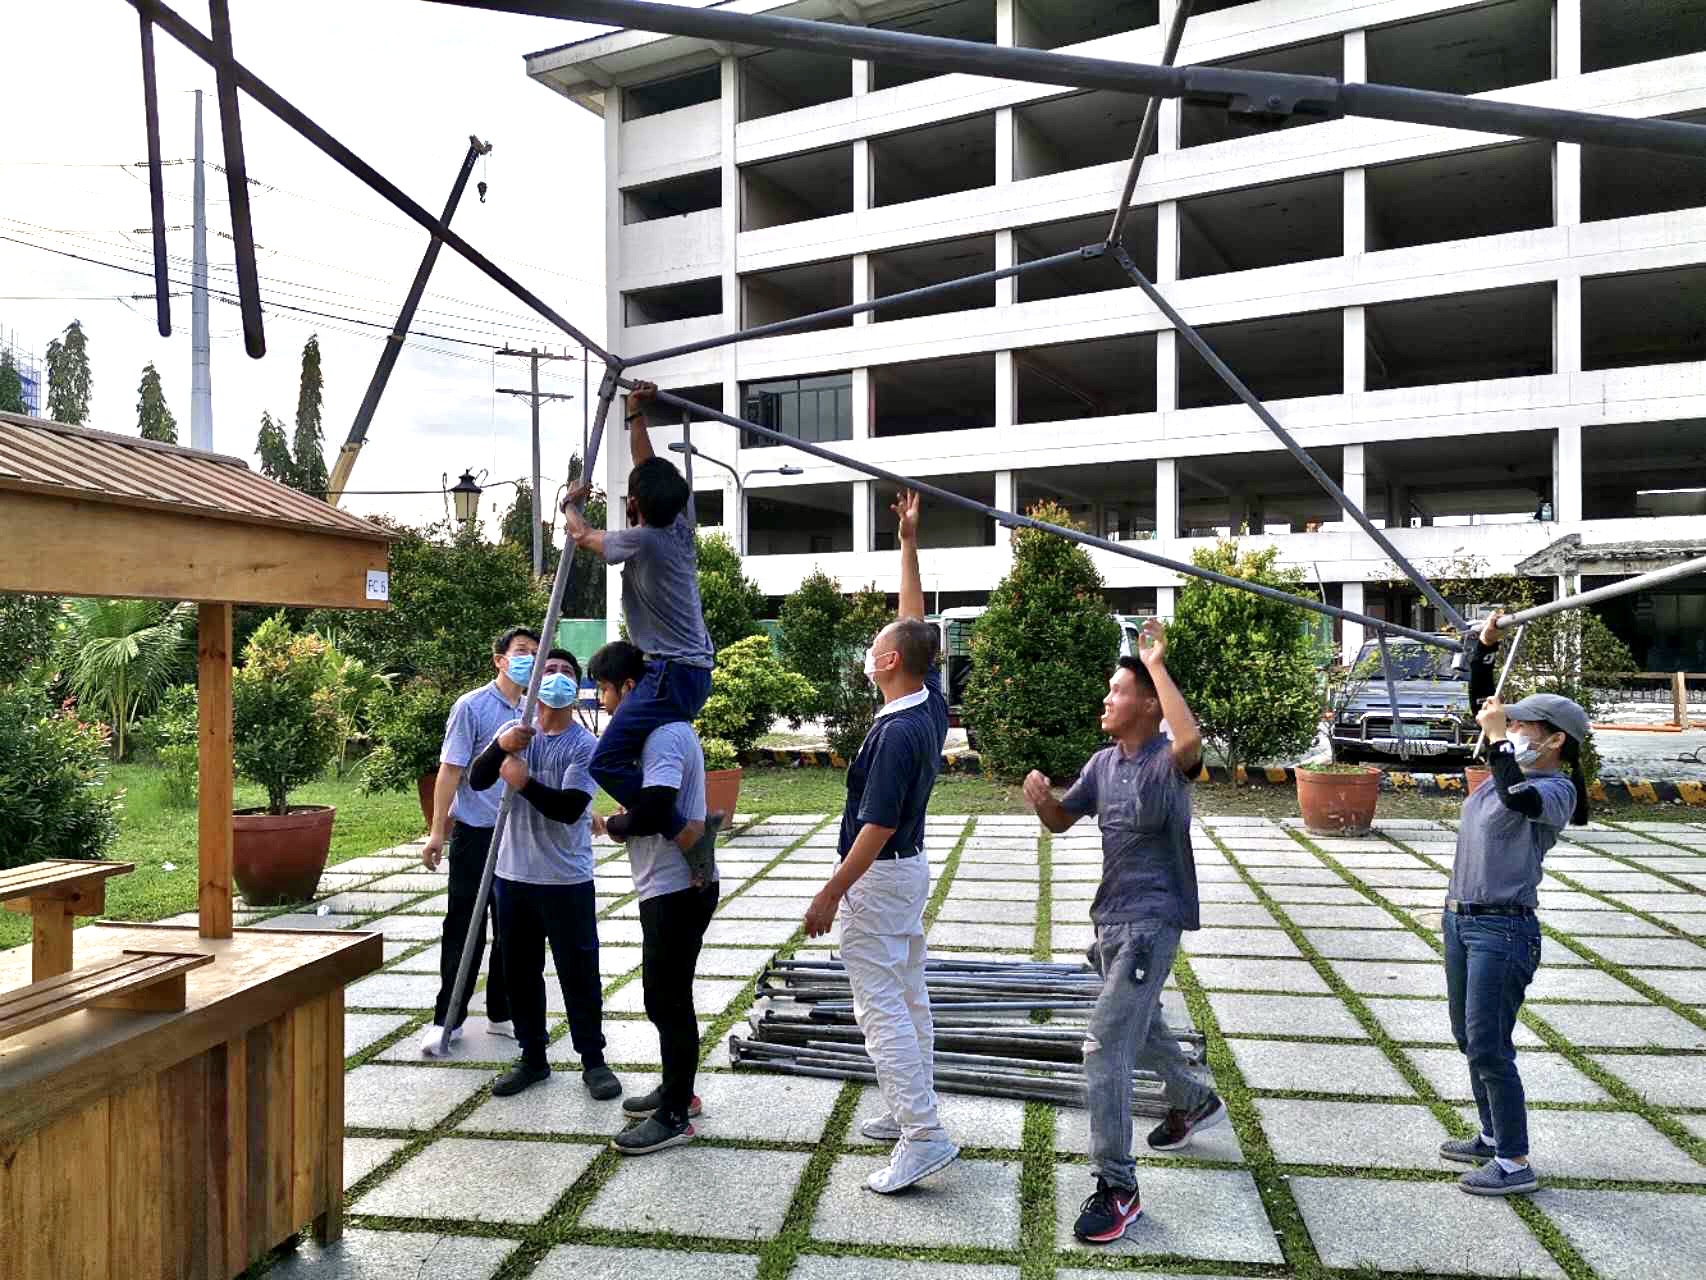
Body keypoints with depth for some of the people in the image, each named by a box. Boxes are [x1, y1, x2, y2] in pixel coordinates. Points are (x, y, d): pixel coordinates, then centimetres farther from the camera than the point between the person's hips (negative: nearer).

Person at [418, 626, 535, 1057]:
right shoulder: (473, 707, -7)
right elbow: (451, 769, -8)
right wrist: (437, 831, -12)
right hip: (475, 832, -5)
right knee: (465, 929, 2)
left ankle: (502, 1013, 25)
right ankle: (447, 1018, 13)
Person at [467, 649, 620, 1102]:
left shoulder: (585, 745, -8)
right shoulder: (513, 731, 4)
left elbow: (570, 807, -18)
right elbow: (477, 780, -8)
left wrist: (525, 782, -20)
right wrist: (500, 747, -25)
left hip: (567, 881, -4)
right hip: (513, 876, 4)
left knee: (579, 974, 4)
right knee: (520, 973, 13)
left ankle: (593, 1061, 17)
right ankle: (532, 1058, 28)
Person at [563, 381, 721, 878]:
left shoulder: (643, 540, -12)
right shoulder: (678, 528, 10)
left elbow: (583, 536, 7)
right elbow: (650, 468, 22)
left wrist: (570, 504, 27)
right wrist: (635, 413, 26)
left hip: (671, 675, -10)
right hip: (695, 669, 10)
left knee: (606, 761, -14)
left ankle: (687, 831, -15)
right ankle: (647, 812, 24)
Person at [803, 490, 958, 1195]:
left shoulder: (897, 733, -26)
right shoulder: (932, 704, 0)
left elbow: (878, 827, -26)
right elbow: (917, 620, 10)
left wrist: (831, 893, -21)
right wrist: (908, 542, 11)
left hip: (879, 875, -10)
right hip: (912, 870, 10)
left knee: (879, 1004, -6)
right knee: (908, 996, 17)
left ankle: (923, 1135, -5)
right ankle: (910, 1111, 27)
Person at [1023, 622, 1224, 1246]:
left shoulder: (1167, 759, -17)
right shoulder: (1104, 762, 6)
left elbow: (1191, 740, -42)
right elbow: (1061, 820, 13)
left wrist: (1157, 665, -35)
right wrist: (1042, 798, -10)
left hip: (1150, 921, -9)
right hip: (1111, 916, 9)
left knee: (1106, 1046, -14)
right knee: (1138, 1026, 27)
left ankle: (1117, 1186, -4)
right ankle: (1193, 1101, 55)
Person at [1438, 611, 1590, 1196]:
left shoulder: (1556, 790, -14)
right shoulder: (1516, 768, 9)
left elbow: (1518, 798, -37)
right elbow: (1482, 705, 13)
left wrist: (1496, 738, -28)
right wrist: (1484, 647, 4)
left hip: (1503, 931, -9)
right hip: (1461, 921, 9)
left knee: (1489, 1048, -5)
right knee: (1470, 1039, 18)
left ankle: (1515, 1164, 7)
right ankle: (1493, 1136, 33)